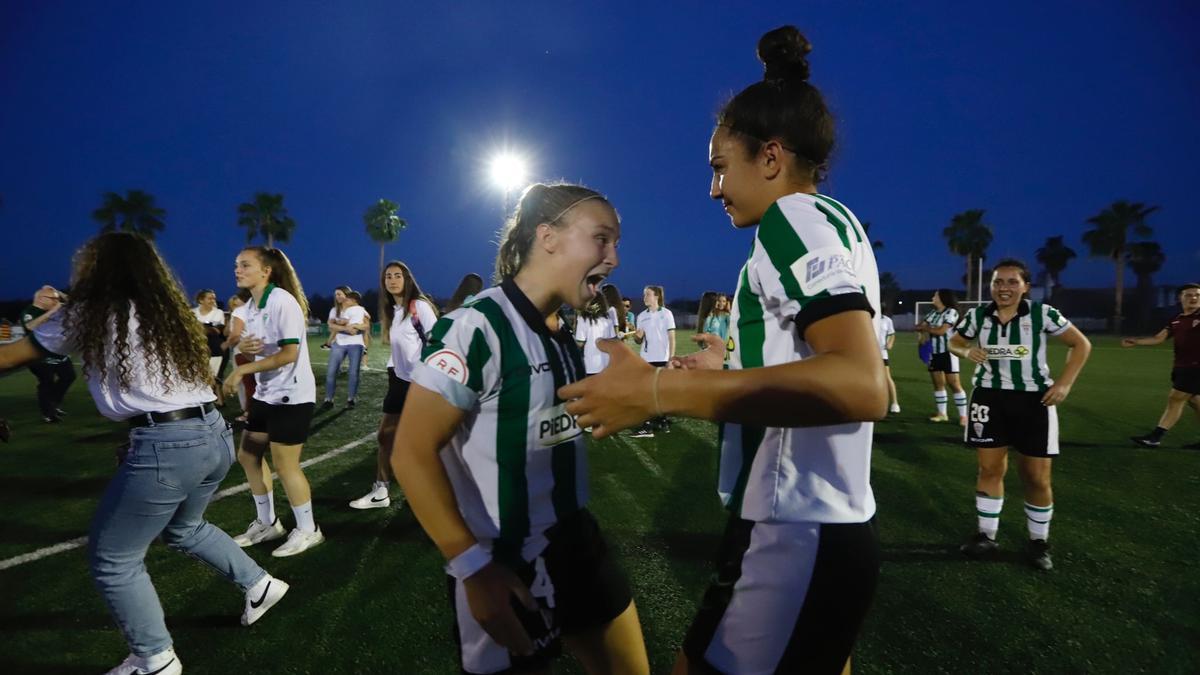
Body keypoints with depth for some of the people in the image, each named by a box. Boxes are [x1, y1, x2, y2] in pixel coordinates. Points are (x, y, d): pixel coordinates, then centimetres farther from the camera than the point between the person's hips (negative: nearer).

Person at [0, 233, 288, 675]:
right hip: (213, 435, 8)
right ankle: (259, 585, 37)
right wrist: (60, 311, 35)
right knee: (184, 528, 32)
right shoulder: (164, 310, 18)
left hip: (165, 446, -8)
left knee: (112, 559, 11)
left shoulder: (87, 313, 2)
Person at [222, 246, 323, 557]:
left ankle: (307, 530, 16)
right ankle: (266, 523, 32)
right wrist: (242, 346, -5)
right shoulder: (251, 306, 9)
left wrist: (242, 370, -21)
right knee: (247, 455, 15)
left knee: (285, 464, -2)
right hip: (266, 394, 10)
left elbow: (289, 354, -24)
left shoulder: (282, 301, -18)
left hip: (291, 396, -9)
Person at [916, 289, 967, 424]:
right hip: (934, 353, 7)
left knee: (954, 384, -7)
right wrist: (924, 328, -16)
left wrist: (925, 328, -4)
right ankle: (942, 414, 16)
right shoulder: (932, 313, 11)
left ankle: (963, 415, -3)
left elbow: (941, 331, -18)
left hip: (948, 352, -7)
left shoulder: (951, 312, -10)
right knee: (938, 383, 9)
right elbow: (918, 327, 6)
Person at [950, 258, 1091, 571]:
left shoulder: (1042, 314, -9)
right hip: (989, 397, 2)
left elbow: (1081, 344, 1)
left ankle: (1039, 542, 24)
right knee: (989, 469, 7)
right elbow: (954, 342, 14)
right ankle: (987, 535, 20)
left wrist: (1064, 383, -9)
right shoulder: (977, 316, -2)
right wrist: (967, 351, -10)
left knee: (1037, 478, 5)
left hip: (1034, 399, -2)